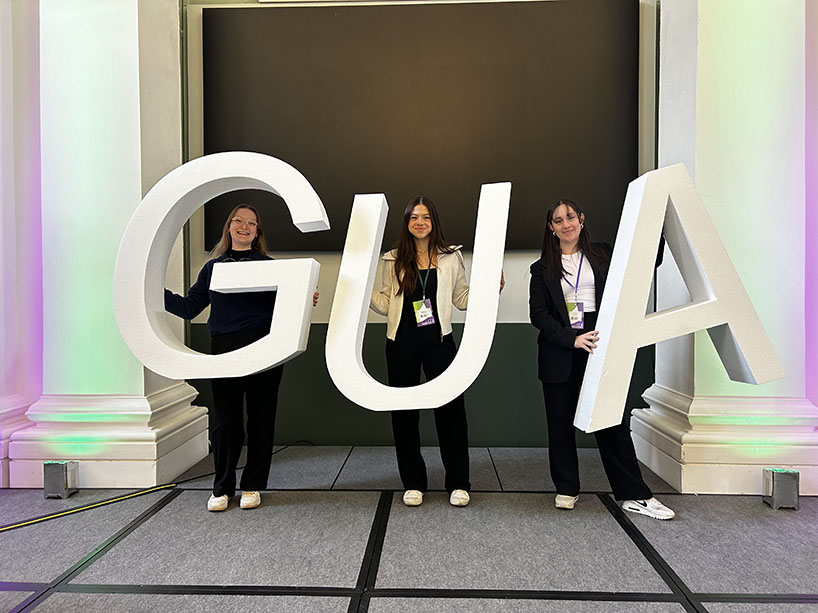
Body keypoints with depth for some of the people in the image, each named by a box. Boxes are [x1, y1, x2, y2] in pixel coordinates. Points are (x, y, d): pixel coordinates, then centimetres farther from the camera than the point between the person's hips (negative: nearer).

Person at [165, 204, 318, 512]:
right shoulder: (213, 267, 13)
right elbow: (189, 307, 11)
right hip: (224, 351, 1)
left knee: (260, 420, 6)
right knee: (225, 421, 5)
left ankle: (252, 486, 21)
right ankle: (222, 488, 22)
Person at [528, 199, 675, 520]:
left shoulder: (603, 255, 10)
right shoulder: (543, 268, 7)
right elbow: (538, 314, -2)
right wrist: (572, 338, -14)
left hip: (599, 348, 0)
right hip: (560, 355, 1)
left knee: (611, 421, -2)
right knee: (560, 423, 7)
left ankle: (634, 495, 8)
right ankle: (567, 489, 23)